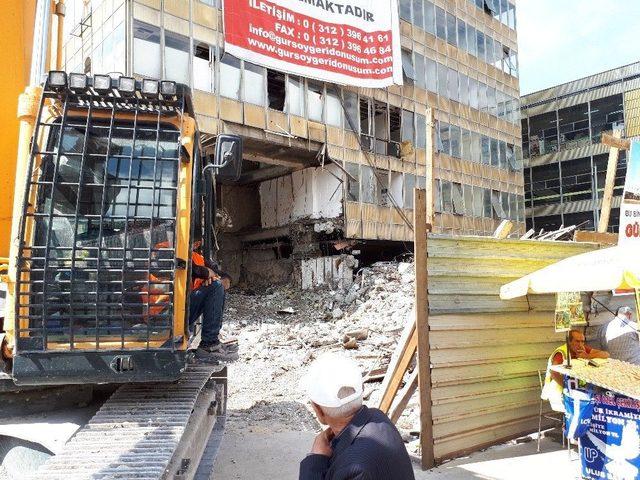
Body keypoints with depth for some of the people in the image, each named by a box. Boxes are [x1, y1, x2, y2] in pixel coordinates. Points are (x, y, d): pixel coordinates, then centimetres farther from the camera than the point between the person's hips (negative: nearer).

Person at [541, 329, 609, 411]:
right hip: (558, 392, -7)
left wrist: (588, 356, -19)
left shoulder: (583, 349, 0)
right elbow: (553, 373, -37)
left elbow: (606, 355, -4)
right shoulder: (560, 353, -21)